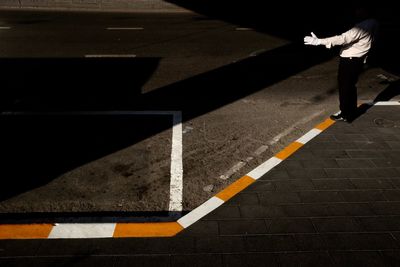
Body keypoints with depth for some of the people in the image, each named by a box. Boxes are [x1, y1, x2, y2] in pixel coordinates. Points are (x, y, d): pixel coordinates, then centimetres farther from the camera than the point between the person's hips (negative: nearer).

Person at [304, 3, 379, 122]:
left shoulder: (362, 26, -26)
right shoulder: (374, 23, 4)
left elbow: (343, 38, -33)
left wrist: (319, 41, -38)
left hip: (349, 60, -9)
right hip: (359, 60, 9)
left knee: (344, 87, 5)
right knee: (351, 86, 21)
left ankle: (345, 115, 17)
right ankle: (352, 112, 33)